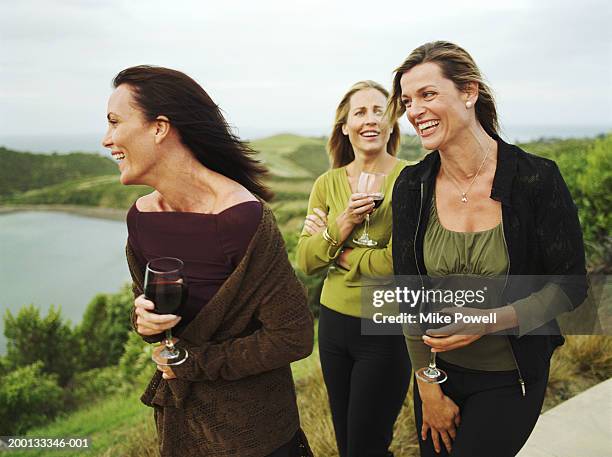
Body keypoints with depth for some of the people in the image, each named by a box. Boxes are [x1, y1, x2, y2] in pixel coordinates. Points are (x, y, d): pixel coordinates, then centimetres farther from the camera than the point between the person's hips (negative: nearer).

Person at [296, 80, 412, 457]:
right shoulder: (328, 183, 2)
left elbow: (397, 263, -22)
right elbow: (305, 262, -2)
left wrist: (334, 246, -10)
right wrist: (342, 224, -18)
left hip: (386, 330, -5)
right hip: (334, 323, 6)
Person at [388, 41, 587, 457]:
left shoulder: (537, 179, -17)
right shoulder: (412, 186, -7)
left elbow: (571, 285, -10)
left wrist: (490, 320, -24)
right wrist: (429, 389, -5)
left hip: (512, 376, -3)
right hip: (439, 367, 3)